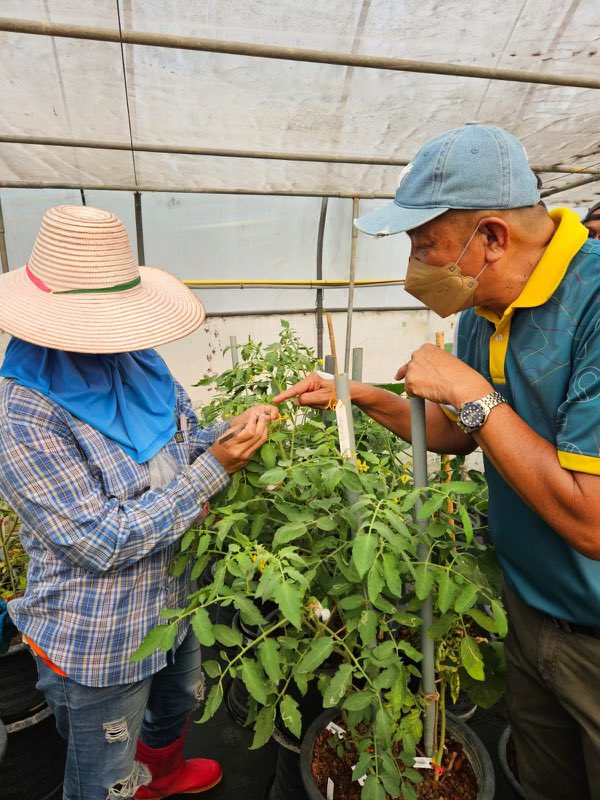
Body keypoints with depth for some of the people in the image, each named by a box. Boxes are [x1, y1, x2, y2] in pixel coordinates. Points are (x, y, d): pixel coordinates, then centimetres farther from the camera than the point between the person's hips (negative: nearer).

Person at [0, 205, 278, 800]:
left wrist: (231, 431, -19)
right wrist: (214, 469, -30)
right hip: (97, 642, -7)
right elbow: (103, 541, -29)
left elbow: (182, 444, 3)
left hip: (171, 604, 8)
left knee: (178, 704, 35)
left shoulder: (139, 366, -8)